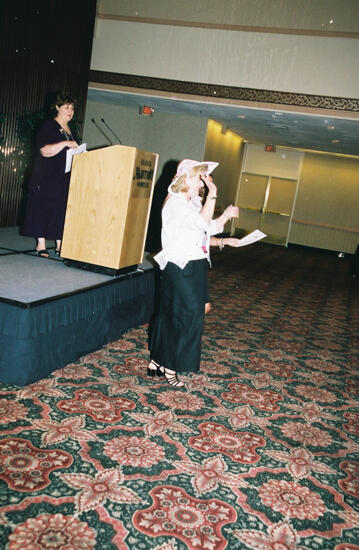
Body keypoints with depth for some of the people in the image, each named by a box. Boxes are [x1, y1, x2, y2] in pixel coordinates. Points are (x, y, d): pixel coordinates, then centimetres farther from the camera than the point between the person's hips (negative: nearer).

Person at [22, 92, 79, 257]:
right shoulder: (48, 126, -4)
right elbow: (45, 151, -16)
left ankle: (60, 245, 5)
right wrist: (65, 143, -22)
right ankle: (41, 245, 0)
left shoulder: (70, 130, 18)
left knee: (62, 210, 3)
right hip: (46, 177, -6)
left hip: (65, 178, 6)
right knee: (42, 208, -4)